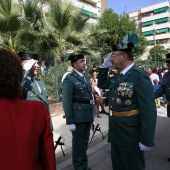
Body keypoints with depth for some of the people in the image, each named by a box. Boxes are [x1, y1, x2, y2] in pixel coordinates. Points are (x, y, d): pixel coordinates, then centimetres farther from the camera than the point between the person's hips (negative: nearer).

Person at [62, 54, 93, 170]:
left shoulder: (86, 77, 11)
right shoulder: (69, 79, -12)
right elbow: (67, 102, -15)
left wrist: (92, 112, 13)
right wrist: (70, 121, -17)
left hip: (88, 114, 7)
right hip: (78, 115, -7)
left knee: (85, 141, 19)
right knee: (78, 142, 11)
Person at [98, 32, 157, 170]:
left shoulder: (140, 77, -18)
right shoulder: (117, 76, 6)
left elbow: (148, 111, -20)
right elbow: (101, 84, 23)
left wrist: (147, 140, -20)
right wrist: (105, 66, 8)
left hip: (131, 135, -8)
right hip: (115, 132, 8)